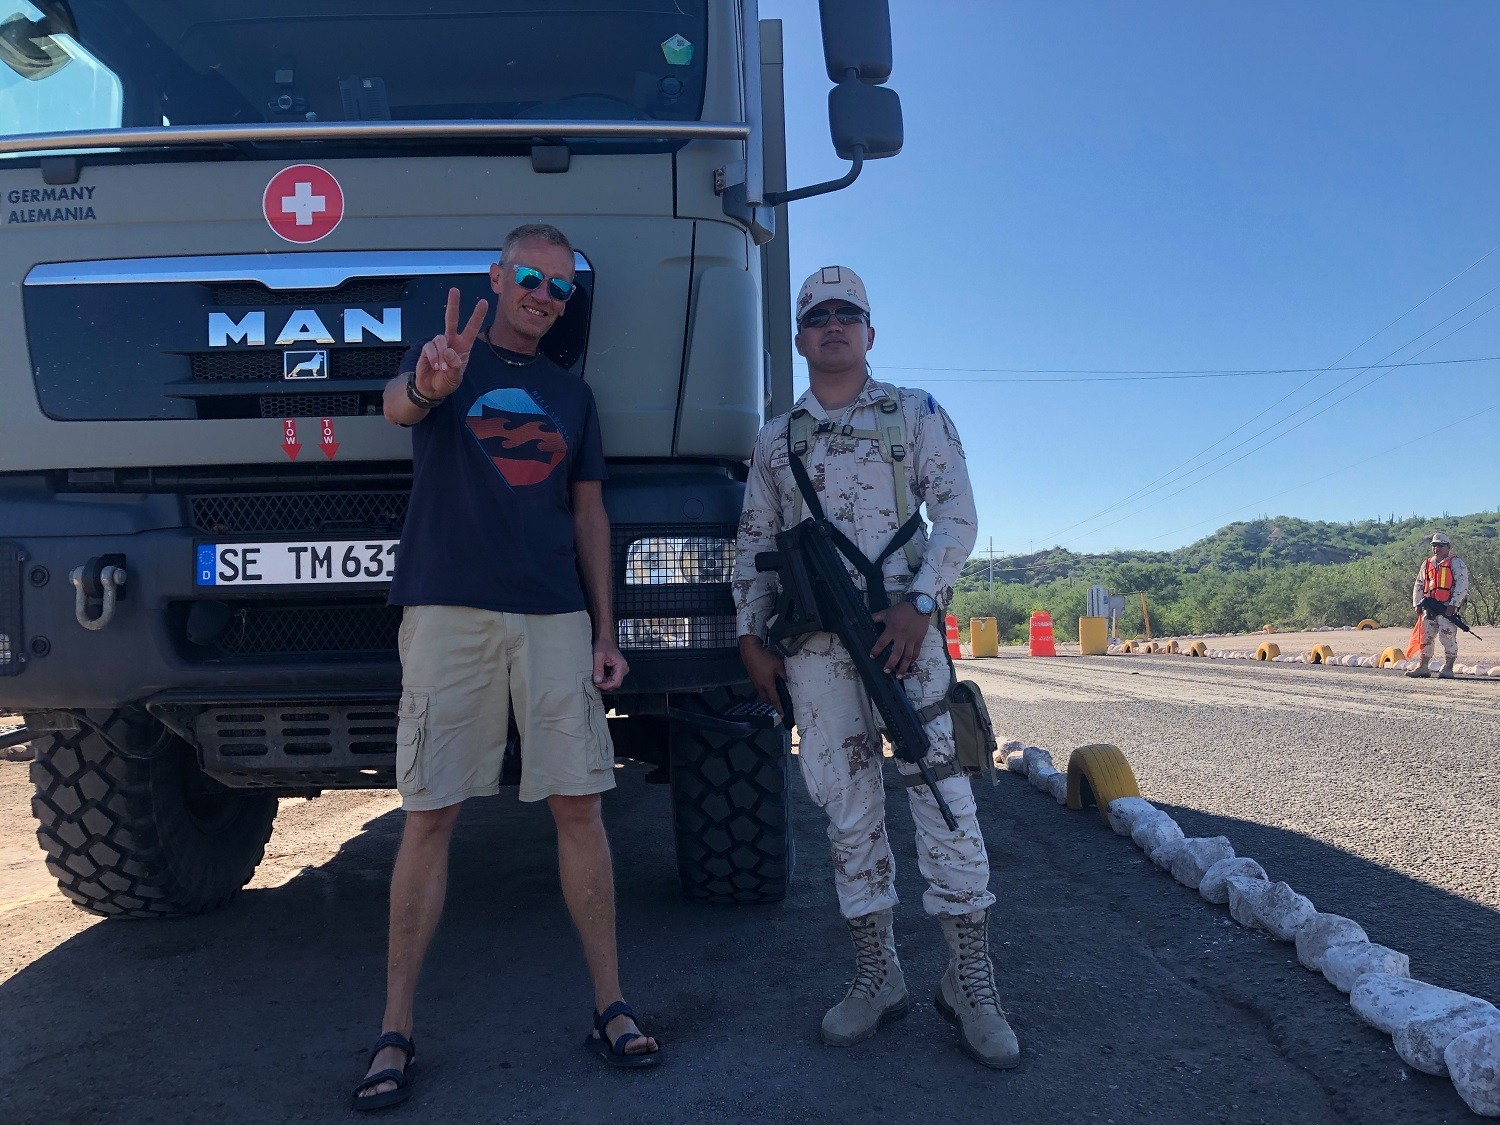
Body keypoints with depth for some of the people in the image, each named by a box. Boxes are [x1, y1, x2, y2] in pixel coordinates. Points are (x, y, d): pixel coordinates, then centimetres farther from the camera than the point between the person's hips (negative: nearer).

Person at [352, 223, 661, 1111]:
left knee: (579, 806, 1)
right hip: (449, 609, -3)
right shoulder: (445, 356, 9)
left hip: (555, 617, 3)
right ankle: (396, 1032, 7)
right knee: (431, 814, -2)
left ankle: (611, 1008, 11)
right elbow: (398, 405, -15)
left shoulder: (572, 394, 18)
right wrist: (428, 384, -40)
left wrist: (605, 630, 8)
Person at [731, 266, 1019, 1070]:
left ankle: (970, 980, 4)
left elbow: (956, 513, 1)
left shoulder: (915, 414, 10)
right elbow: (752, 545, 17)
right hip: (812, 642, 3)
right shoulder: (775, 439, 17)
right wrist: (753, 639, 7)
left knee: (942, 793, -7)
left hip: (901, 626, -2)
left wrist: (920, 603, -12)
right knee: (848, 807, 5)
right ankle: (877, 974, 16)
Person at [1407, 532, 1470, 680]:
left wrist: (1454, 604, -17)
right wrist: (1417, 603, 12)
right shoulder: (1427, 564, 18)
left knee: (1447, 636, -9)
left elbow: (1462, 584, -9)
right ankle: (1423, 667, 10)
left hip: (1448, 607, -6)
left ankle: (1448, 669, -3)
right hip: (1429, 607, 6)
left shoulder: (1456, 563, -1)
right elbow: (1418, 585, 24)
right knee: (1425, 637, 5)